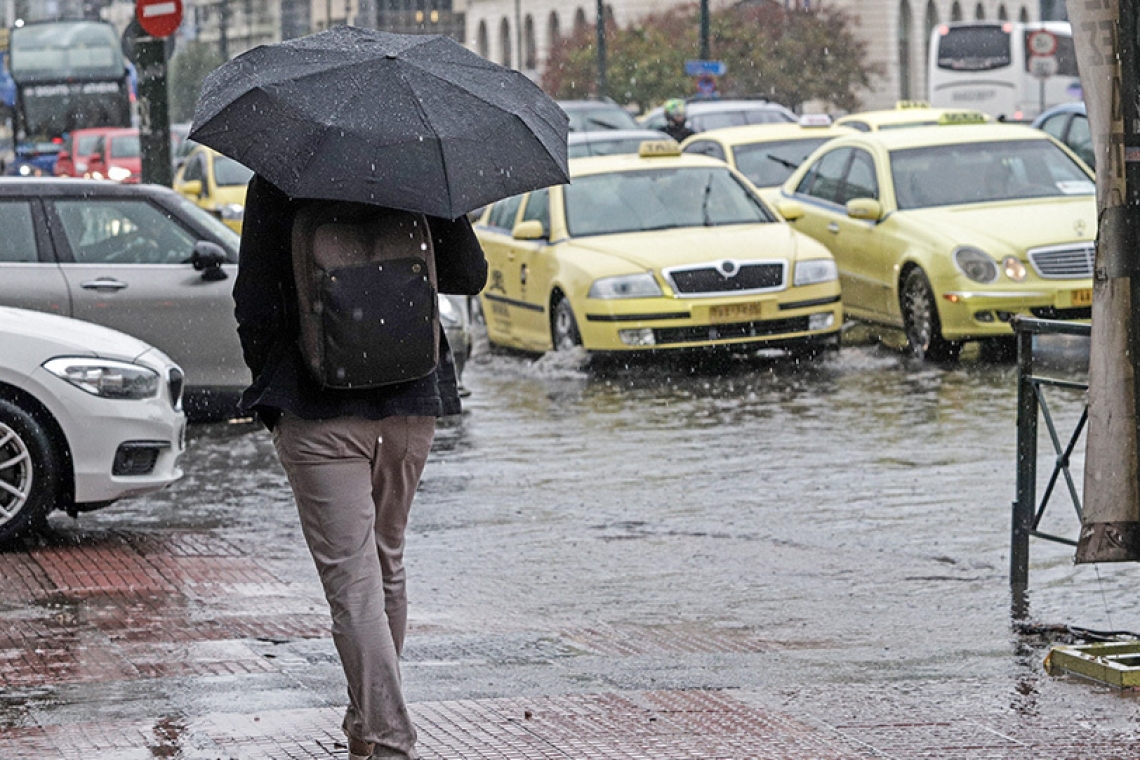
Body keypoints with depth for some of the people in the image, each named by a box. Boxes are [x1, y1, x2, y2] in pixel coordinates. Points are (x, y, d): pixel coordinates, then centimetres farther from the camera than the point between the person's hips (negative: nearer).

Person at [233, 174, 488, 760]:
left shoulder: (274, 187, -7)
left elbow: (254, 305, -6)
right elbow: (469, 277, 5)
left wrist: (269, 391, 7)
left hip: (317, 412, -4)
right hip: (410, 404, 4)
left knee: (353, 584, -6)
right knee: (387, 566, 21)